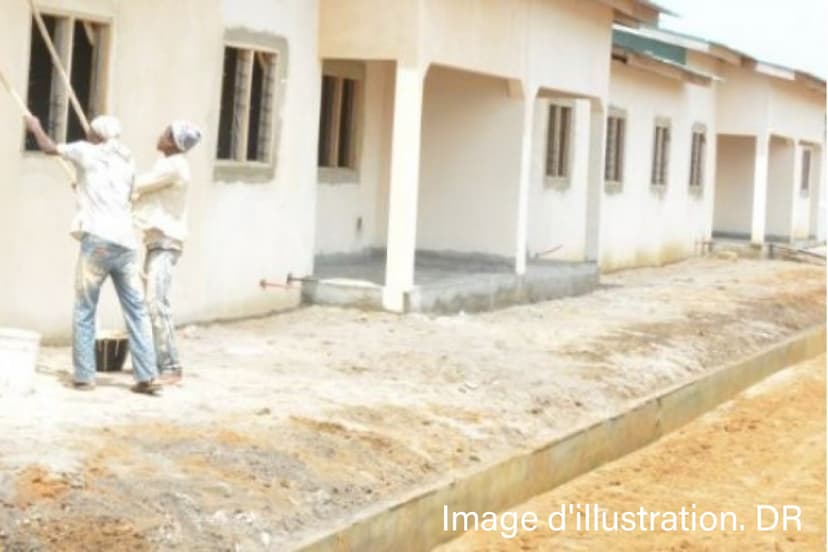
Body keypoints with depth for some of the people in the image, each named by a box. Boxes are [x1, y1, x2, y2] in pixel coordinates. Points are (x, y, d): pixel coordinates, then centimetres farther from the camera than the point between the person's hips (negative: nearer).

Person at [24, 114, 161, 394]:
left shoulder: (86, 152, 7)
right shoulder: (126, 161, 20)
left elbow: (48, 148, 21)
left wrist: (36, 127, 40)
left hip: (97, 241, -4)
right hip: (125, 243, 4)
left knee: (84, 311, 4)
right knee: (136, 311, 4)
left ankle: (84, 376, 2)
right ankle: (147, 376, -2)